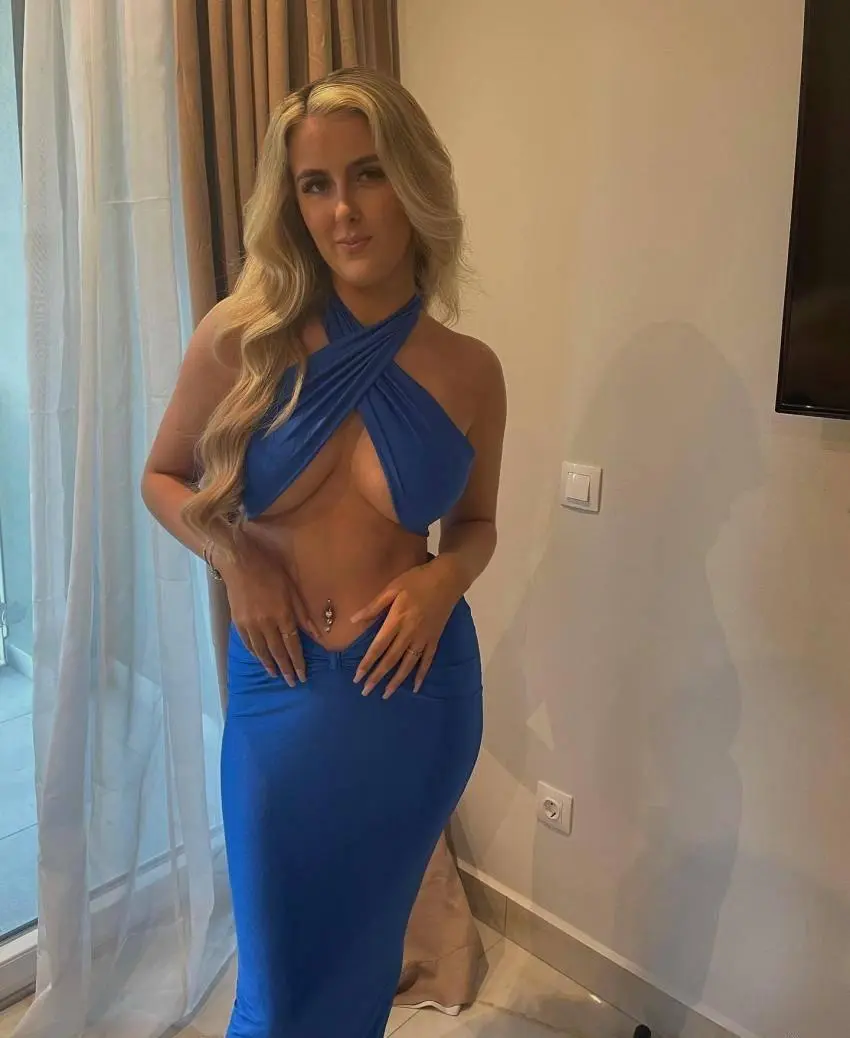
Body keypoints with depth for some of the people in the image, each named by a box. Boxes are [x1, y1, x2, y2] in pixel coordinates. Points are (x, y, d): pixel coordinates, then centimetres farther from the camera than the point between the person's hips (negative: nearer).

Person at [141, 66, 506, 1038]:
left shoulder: (469, 372, -6)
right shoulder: (240, 340, -9)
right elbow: (163, 477, 5)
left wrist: (445, 577, -13)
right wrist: (234, 558, -13)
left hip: (415, 689, 1)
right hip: (281, 686, 0)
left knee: (362, 957, 23)